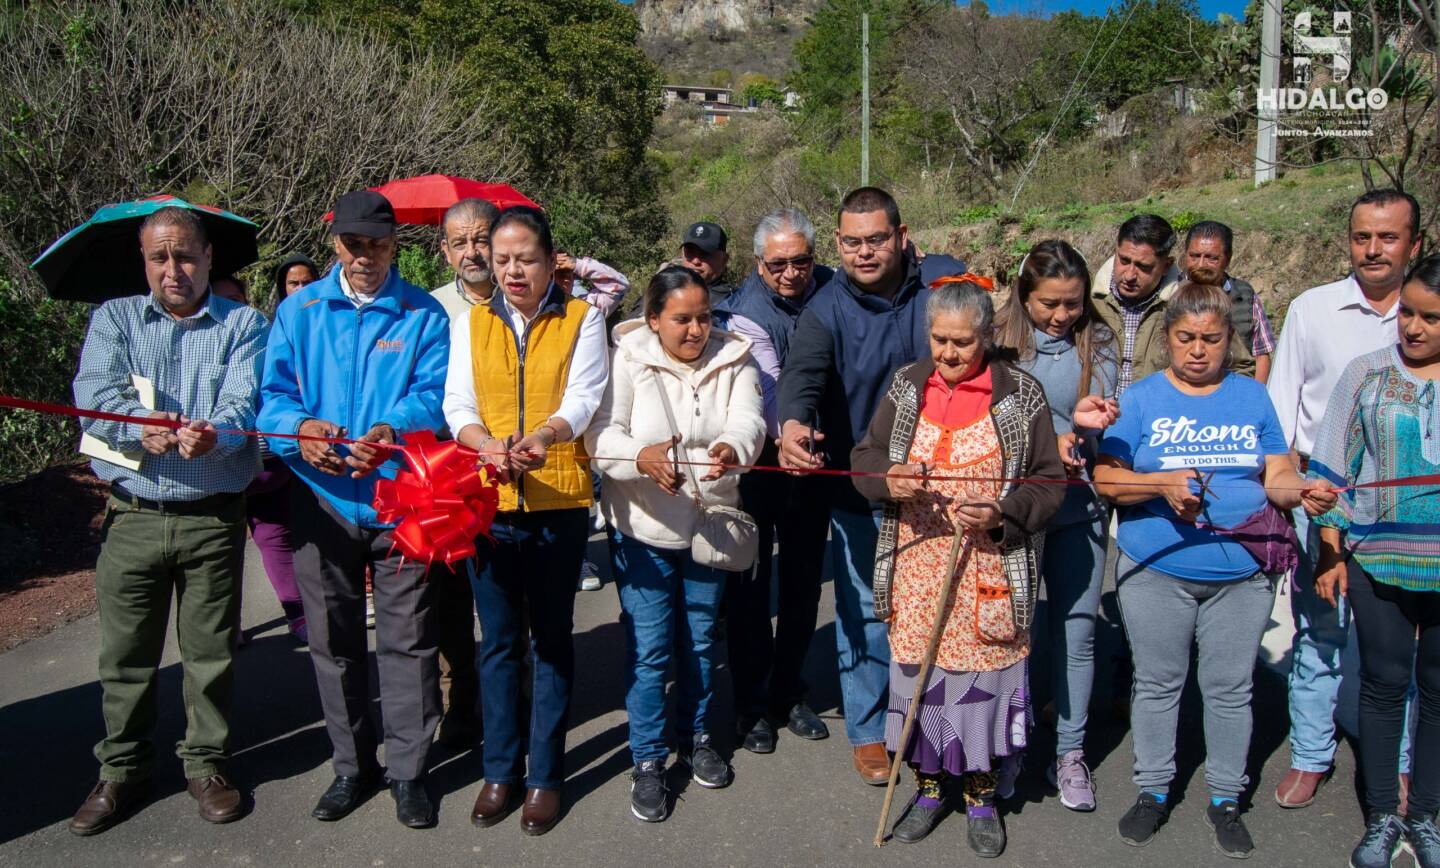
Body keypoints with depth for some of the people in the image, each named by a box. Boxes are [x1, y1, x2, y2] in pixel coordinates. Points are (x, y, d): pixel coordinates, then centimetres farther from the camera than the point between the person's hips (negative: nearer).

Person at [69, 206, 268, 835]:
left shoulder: (243, 324, 5)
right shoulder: (114, 318, 10)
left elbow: (243, 401, -11)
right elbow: (93, 391, -8)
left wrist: (214, 434, -34)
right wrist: (142, 425, -29)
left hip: (213, 518, -1)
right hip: (131, 516, 1)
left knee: (210, 651, 7)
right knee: (125, 653, 10)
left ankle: (206, 764, 25)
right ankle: (121, 771, 28)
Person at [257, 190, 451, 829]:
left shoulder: (423, 313, 2)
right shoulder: (298, 310, 8)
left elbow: (433, 394, -9)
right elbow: (273, 392, 2)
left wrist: (389, 431, -29)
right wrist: (300, 428, -20)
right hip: (321, 497, 3)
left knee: (406, 641, 3)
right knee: (333, 641, 12)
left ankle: (407, 770, 17)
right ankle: (352, 765, 29)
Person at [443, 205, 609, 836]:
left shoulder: (581, 319, 3)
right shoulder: (471, 323, 10)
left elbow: (584, 397, -10)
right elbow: (457, 405, 0)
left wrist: (545, 437, -31)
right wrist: (490, 446, -21)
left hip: (559, 500, -2)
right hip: (488, 500, 2)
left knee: (551, 639, 7)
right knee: (497, 639, 11)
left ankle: (545, 774, 19)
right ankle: (500, 769, 24)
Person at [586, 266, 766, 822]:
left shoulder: (732, 360, -2)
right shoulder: (626, 359, -9)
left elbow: (747, 421, -19)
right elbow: (602, 434, -20)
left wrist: (731, 448, -43)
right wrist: (643, 457, -42)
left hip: (709, 524, 3)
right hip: (642, 527, -3)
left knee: (700, 639, 17)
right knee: (649, 647, 1)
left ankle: (695, 737, 37)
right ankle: (647, 760, 18)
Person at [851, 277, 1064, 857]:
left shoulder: (1021, 395, -3)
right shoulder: (907, 386, 5)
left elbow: (1050, 481, -1)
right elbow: (865, 457, 8)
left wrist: (1001, 515, -19)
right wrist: (888, 479, -15)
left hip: (991, 569, -2)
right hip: (917, 565, 3)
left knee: (984, 675, 5)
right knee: (917, 671, 9)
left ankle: (981, 794, 28)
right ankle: (928, 785, 31)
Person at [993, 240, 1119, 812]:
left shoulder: (1098, 346, 4)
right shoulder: (1000, 341, -1)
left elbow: (1101, 426, -4)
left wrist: (1079, 427, -25)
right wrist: (1065, 429, -18)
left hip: (1078, 509, 2)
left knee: (1076, 631, 6)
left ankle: (1070, 752, 21)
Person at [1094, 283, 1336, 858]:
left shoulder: (1253, 396, 7)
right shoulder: (1141, 398, 0)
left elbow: (1277, 475, 5)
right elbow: (1105, 478, -7)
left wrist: (1301, 490, -16)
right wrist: (1162, 484, -23)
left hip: (1242, 573, 2)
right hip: (1156, 572, -1)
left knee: (1230, 686, 10)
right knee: (1157, 682, 11)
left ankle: (1225, 798, 27)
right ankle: (1153, 790, 27)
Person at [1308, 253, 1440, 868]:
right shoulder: (1367, 373, 0)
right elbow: (1332, 467, 2)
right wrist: (1329, 546, -1)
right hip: (1377, 559, 0)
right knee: (1384, 682, 8)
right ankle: (1382, 818, 22)